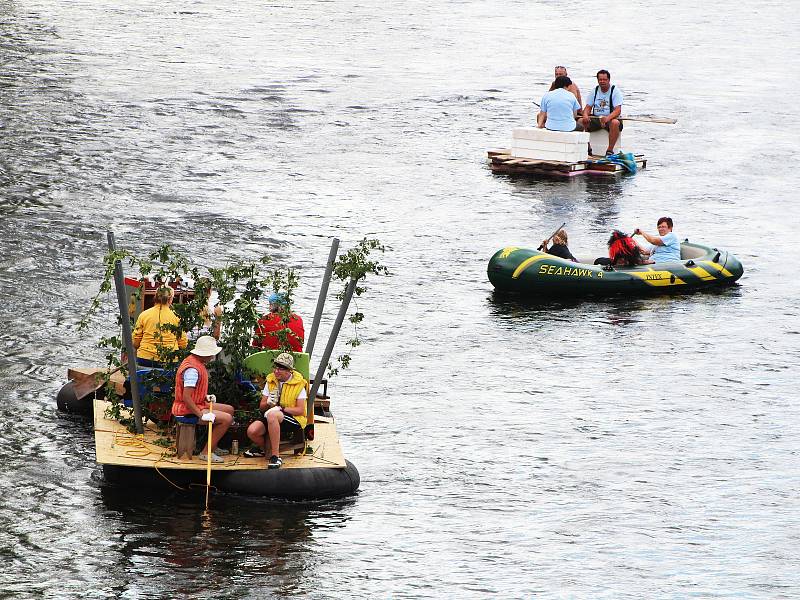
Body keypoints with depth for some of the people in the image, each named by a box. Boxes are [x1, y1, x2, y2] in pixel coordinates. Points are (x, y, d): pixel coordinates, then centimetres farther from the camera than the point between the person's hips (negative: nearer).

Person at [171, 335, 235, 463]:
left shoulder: (197, 363, 10)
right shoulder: (193, 369, -25)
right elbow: (186, 397, -30)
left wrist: (205, 397, 12)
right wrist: (201, 415, -30)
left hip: (198, 404, 11)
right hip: (186, 410, -11)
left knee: (229, 409, 18)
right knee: (227, 419, -20)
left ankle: (212, 447, 19)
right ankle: (206, 452, -14)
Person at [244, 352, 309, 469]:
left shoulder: (299, 384, -5)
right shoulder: (270, 381, 9)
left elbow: (300, 410, -11)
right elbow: (261, 406, 11)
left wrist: (281, 408, -21)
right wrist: (268, 403, -13)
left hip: (294, 420, -6)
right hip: (271, 419, 6)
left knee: (272, 415, -39)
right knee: (252, 431, -24)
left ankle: (275, 456, -36)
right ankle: (263, 448, 13)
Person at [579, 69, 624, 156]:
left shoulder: (615, 91, -5)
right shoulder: (595, 91, 10)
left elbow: (618, 110, -15)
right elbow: (588, 107, 10)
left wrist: (607, 118, -35)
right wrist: (585, 115, -16)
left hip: (610, 119, -4)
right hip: (595, 119, 4)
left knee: (615, 123, -38)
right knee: (581, 121, -21)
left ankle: (610, 150, -30)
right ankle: (587, 148, -12)